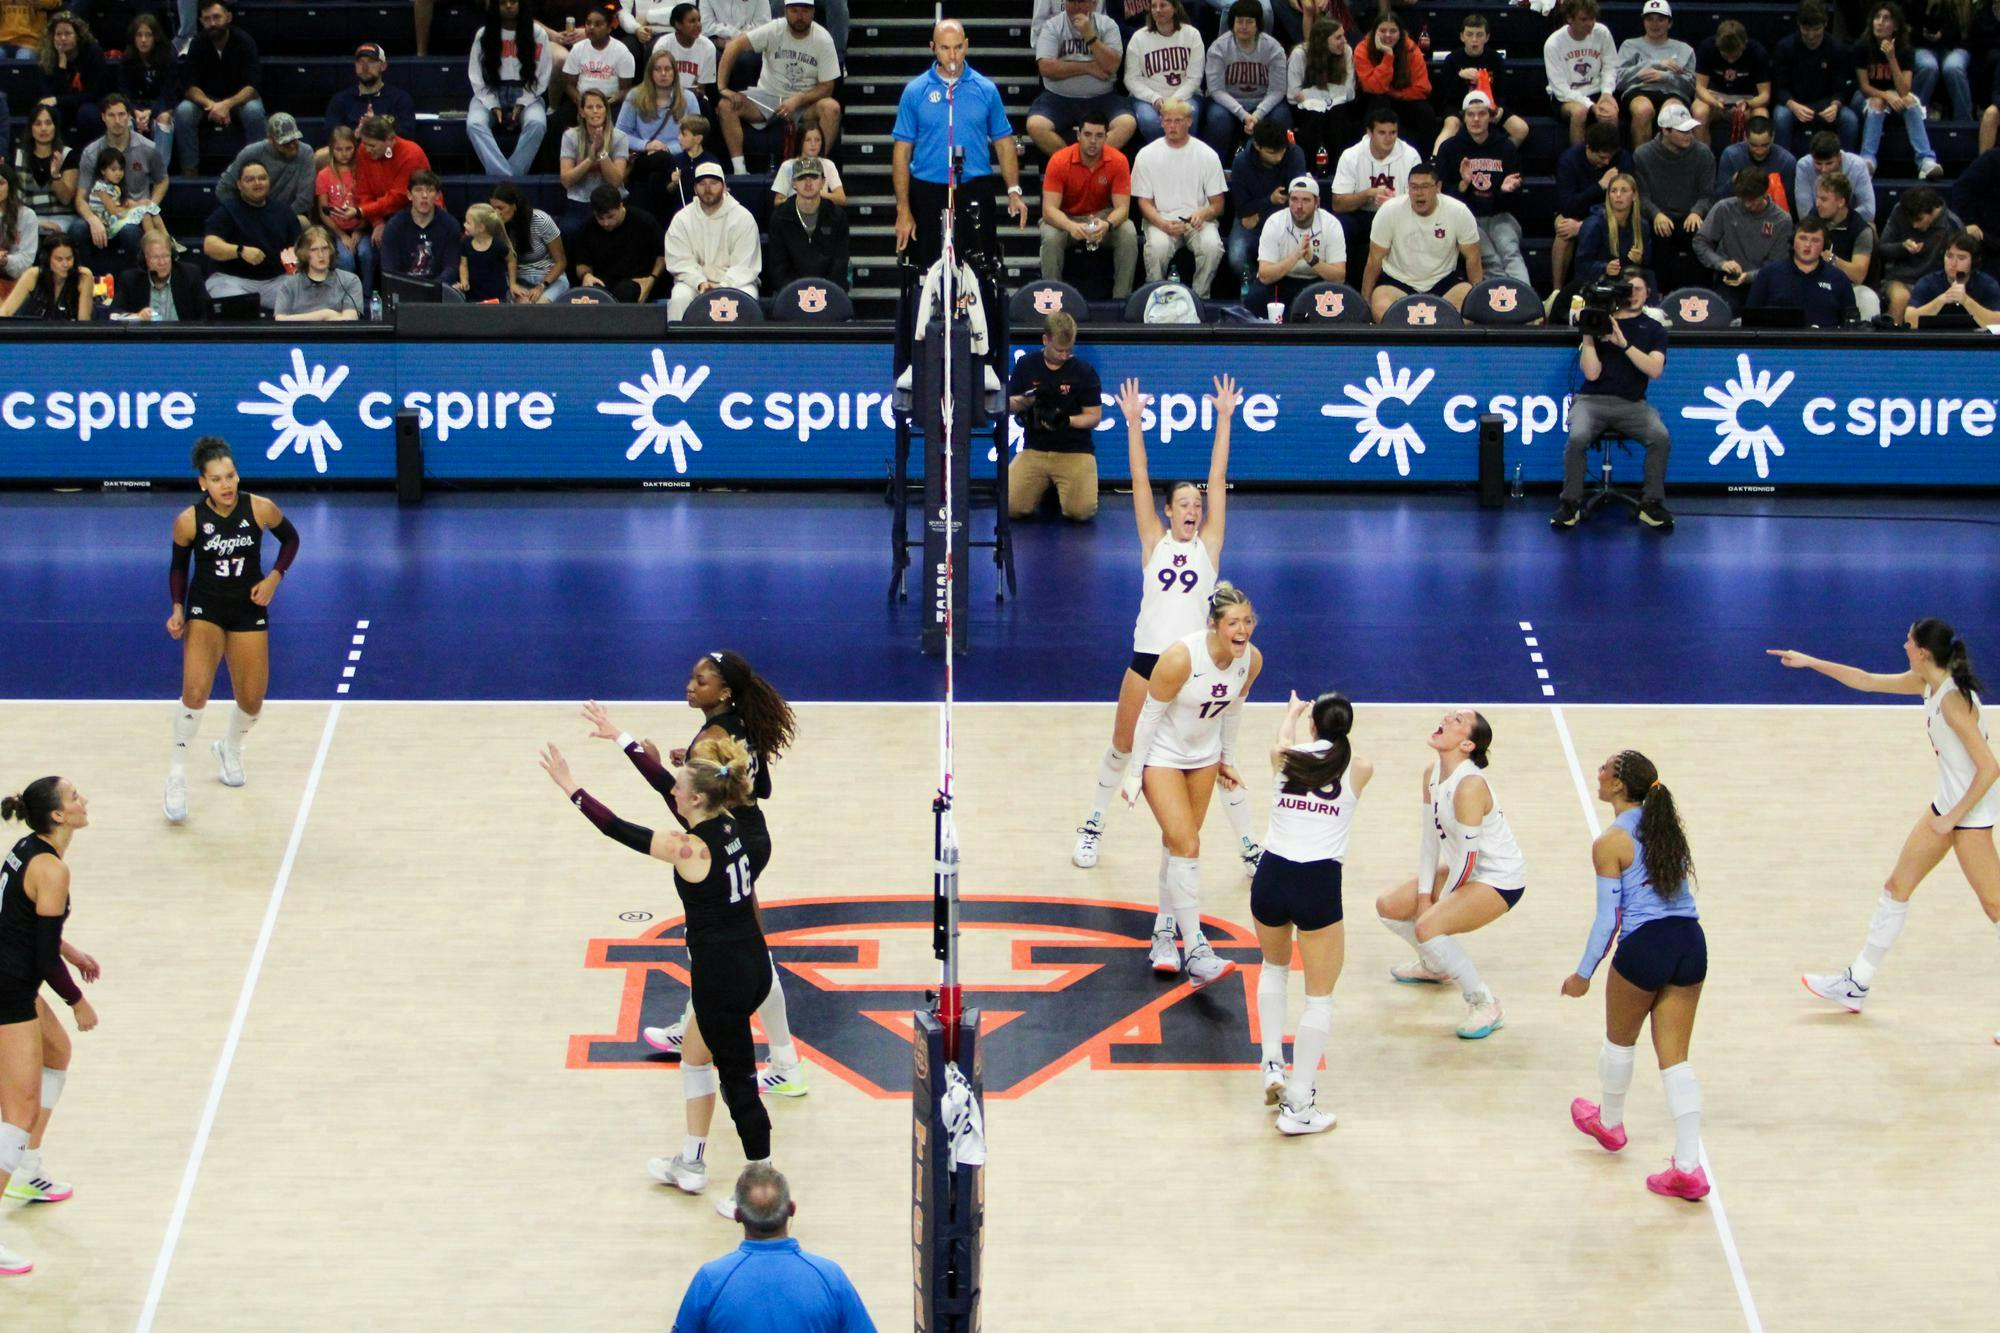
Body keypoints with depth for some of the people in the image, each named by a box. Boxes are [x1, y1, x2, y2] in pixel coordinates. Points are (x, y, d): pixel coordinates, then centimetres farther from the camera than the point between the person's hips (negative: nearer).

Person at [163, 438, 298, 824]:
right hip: (205, 608, -2)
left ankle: (230, 749, 43)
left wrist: (274, 578, -8)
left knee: (251, 703, 8)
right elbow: (179, 565, 1)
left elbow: (290, 538, 5)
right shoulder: (188, 521, -16)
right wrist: (178, 609, -12)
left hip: (249, 611, 2)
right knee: (195, 692, -23)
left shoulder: (260, 509, -14)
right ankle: (177, 778, -9)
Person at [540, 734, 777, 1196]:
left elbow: (616, 829, -15)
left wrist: (569, 786, -7)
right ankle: (691, 1165, 37)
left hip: (721, 975, -9)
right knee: (694, 1055, 26)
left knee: (738, 1083, 2)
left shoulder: (691, 849, -21)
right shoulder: (727, 824, 2)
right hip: (753, 964, 9)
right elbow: (665, 787, 14)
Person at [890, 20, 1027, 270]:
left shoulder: (986, 89, 5)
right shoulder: (915, 91, 1)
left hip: (976, 193, 0)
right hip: (929, 194, 0)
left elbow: (1003, 143, 9)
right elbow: (902, 151, 1)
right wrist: (903, 209, -4)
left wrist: (1014, 191, -3)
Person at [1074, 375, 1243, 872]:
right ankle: (1094, 824, 32)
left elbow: (1217, 479, 1)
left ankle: (1248, 842, 13)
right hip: (1148, 659, 1)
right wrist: (1133, 422, -5)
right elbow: (1140, 478, 0)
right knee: (1122, 747, 12)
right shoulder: (1154, 541, 4)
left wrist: (1224, 419, -1)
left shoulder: (1208, 544, 4)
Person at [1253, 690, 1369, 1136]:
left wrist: (1294, 711, 59)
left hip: (1271, 877, 3)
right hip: (1319, 883, -3)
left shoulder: (1284, 758, 9)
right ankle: (1297, 1106, 3)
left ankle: (1272, 1066, 24)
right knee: (1319, 997, 7)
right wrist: (1331, 720, 53)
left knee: (1274, 968, 32)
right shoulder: (1358, 769, 6)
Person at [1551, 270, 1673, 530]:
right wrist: (1588, 335, -8)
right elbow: (1592, 373, 0)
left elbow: (1655, 370, -6)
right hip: (1593, 400, -1)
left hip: (1632, 403, 1)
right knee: (1577, 437, -33)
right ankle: (1571, 504, -14)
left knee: (1660, 437, -29)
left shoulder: (1653, 329, 12)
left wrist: (1623, 343, -13)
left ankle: (1651, 504, -13)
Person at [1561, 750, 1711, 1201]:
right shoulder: (1667, 825, 10)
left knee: (1619, 1041, 22)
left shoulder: (1610, 843, -9)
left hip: (1645, 945, -6)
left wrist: (1583, 974, 0)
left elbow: (1608, 918, -9)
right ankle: (1689, 1166, -1)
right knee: (1675, 1058, 8)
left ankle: (1609, 1122, 46)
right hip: (1691, 942, 6)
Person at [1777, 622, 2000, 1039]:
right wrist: (1810, 662, 18)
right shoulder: (1927, 683, 2)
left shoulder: (1954, 701, -25)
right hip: (1947, 804, 10)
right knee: (1897, 887, 16)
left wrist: (1954, 816, -19)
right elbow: (1867, 681, 17)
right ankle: (1858, 983, 27)